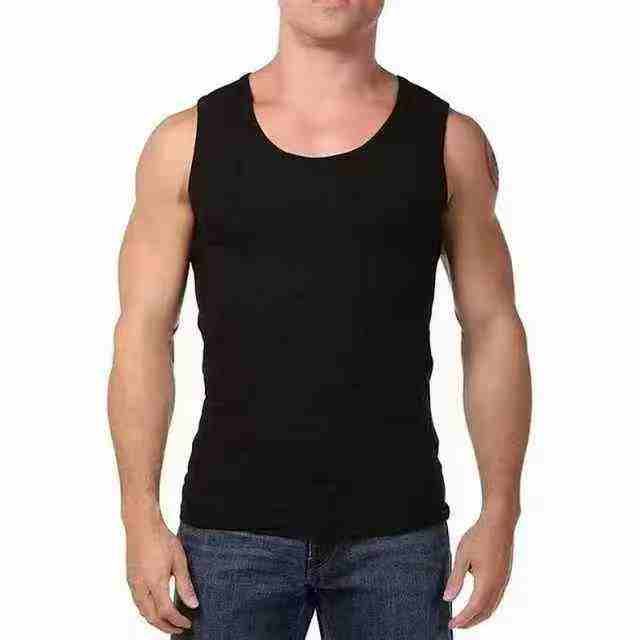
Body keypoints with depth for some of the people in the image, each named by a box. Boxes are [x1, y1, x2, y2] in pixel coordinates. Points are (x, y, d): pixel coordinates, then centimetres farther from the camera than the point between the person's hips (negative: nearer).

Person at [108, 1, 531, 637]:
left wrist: (499, 513, -1)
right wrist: (141, 517, -4)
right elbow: (143, 333, 2)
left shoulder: (448, 141, 3)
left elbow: (492, 330, 5)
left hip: (397, 534, 1)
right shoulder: (190, 140, 2)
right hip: (231, 529, 0)